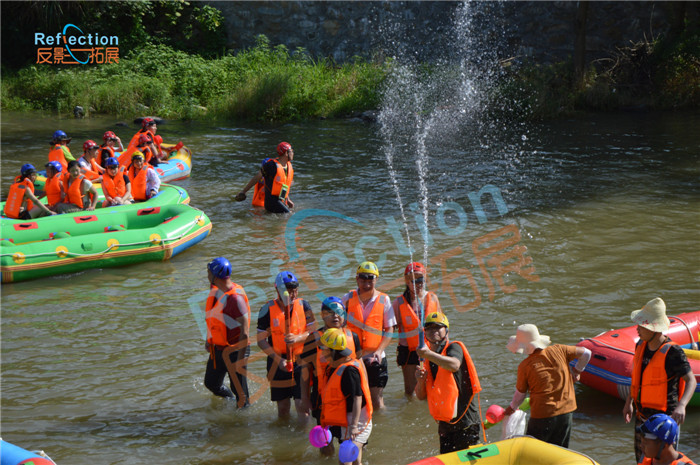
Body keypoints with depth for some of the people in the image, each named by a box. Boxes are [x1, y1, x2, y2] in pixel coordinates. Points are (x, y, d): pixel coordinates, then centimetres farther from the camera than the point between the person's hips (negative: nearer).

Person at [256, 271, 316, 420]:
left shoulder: (303, 305, -1)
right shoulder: (267, 310, -6)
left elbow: (313, 332, 1)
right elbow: (261, 341, -4)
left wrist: (297, 338, -20)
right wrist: (278, 359, -15)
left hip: (301, 362, 0)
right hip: (278, 362, 0)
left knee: (301, 405, -6)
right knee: (283, 408, 9)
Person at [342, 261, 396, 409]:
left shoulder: (384, 300, 1)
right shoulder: (348, 299, 2)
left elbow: (389, 330, 1)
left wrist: (379, 351, -13)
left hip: (375, 359, -1)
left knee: (377, 402, 1)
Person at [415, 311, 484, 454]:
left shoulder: (454, 347, -4)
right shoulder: (427, 361, 15)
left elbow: (454, 365, -30)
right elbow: (421, 396, 13)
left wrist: (429, 354, -39)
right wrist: (420, 381, -7)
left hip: (465, 420, -7)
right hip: (445, 425, 7)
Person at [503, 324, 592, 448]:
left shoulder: (524, 366, -9)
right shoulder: (558, 350, -3)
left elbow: (520, 393, 5)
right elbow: (586, 353, 4)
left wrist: (512, 407, 24)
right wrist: (577, 370, 20)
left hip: (542, 416, -4)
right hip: (567, 412, 4)